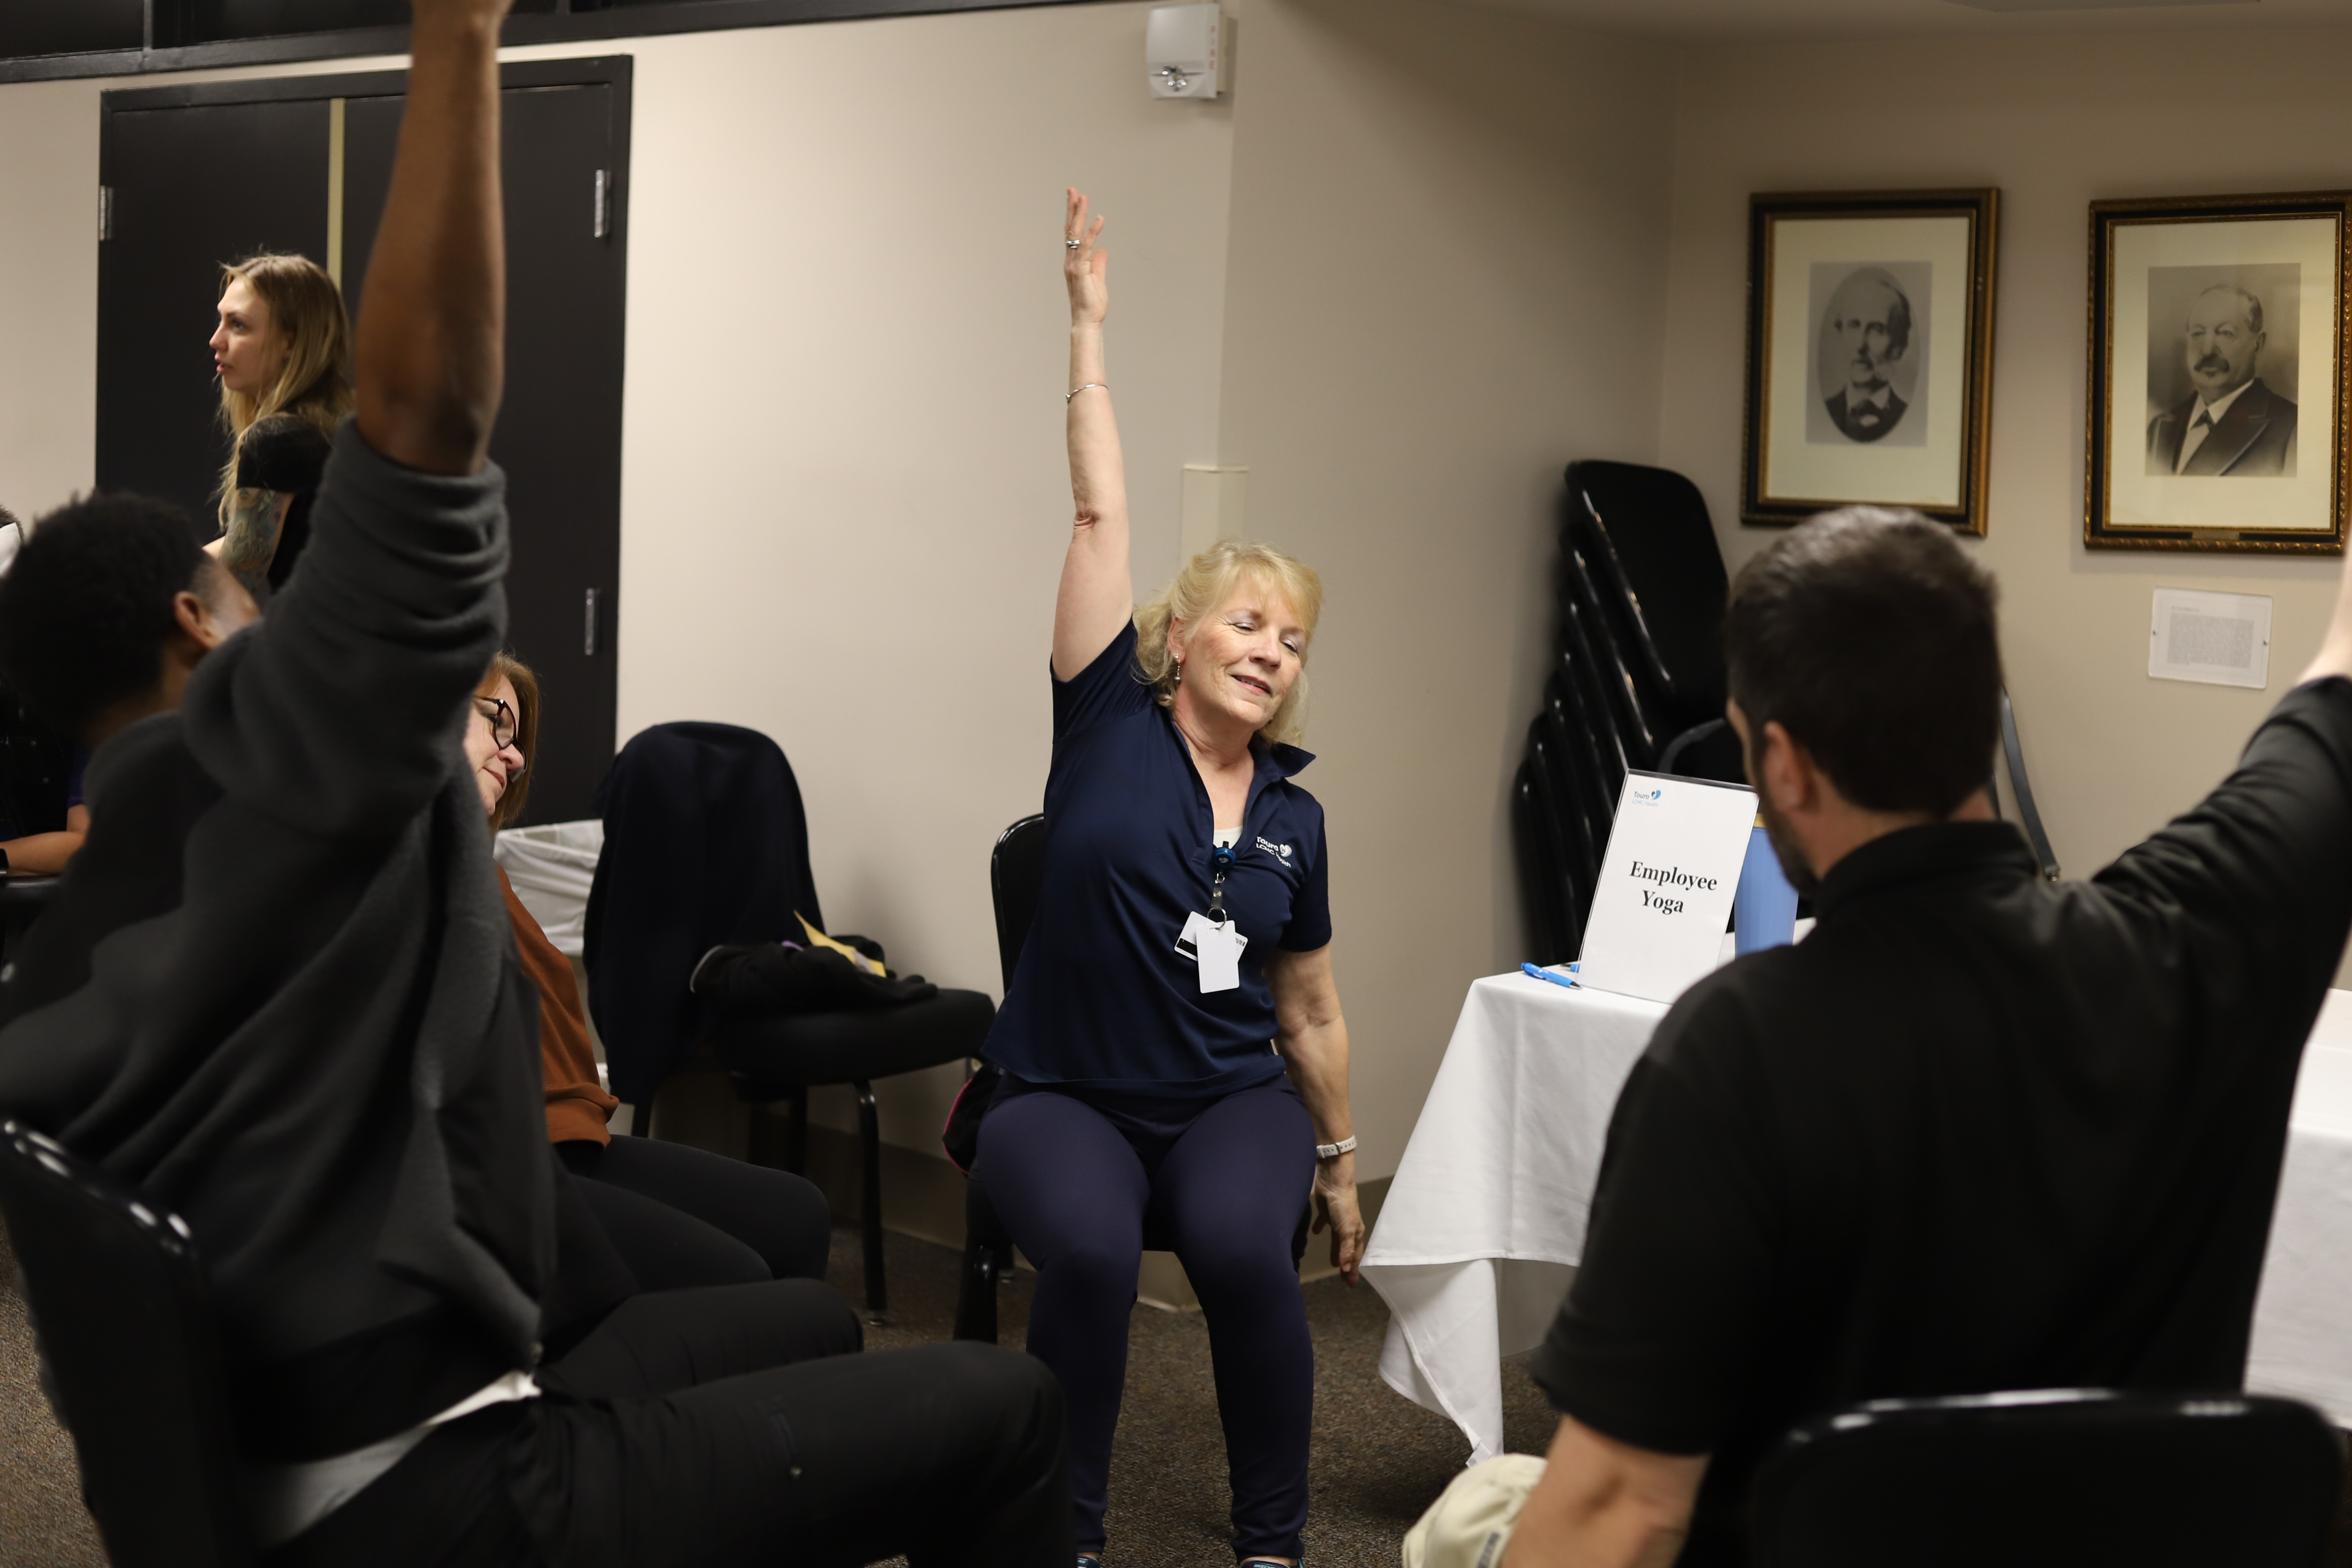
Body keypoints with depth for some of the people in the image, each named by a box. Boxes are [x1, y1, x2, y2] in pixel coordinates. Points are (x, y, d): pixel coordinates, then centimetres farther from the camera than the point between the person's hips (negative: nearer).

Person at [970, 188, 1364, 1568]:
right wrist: (1091, 323, -6)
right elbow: (1102, 518, -5)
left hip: (1232, 1103, 2)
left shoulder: (1293, 819, 8)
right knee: (1091, 1252, -33)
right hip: (1067, 1098, -2)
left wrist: (1341, 1166, 20)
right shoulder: (1112, 727, -1)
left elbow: (1313, 1012, 17)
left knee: (1245, 1251, -30)